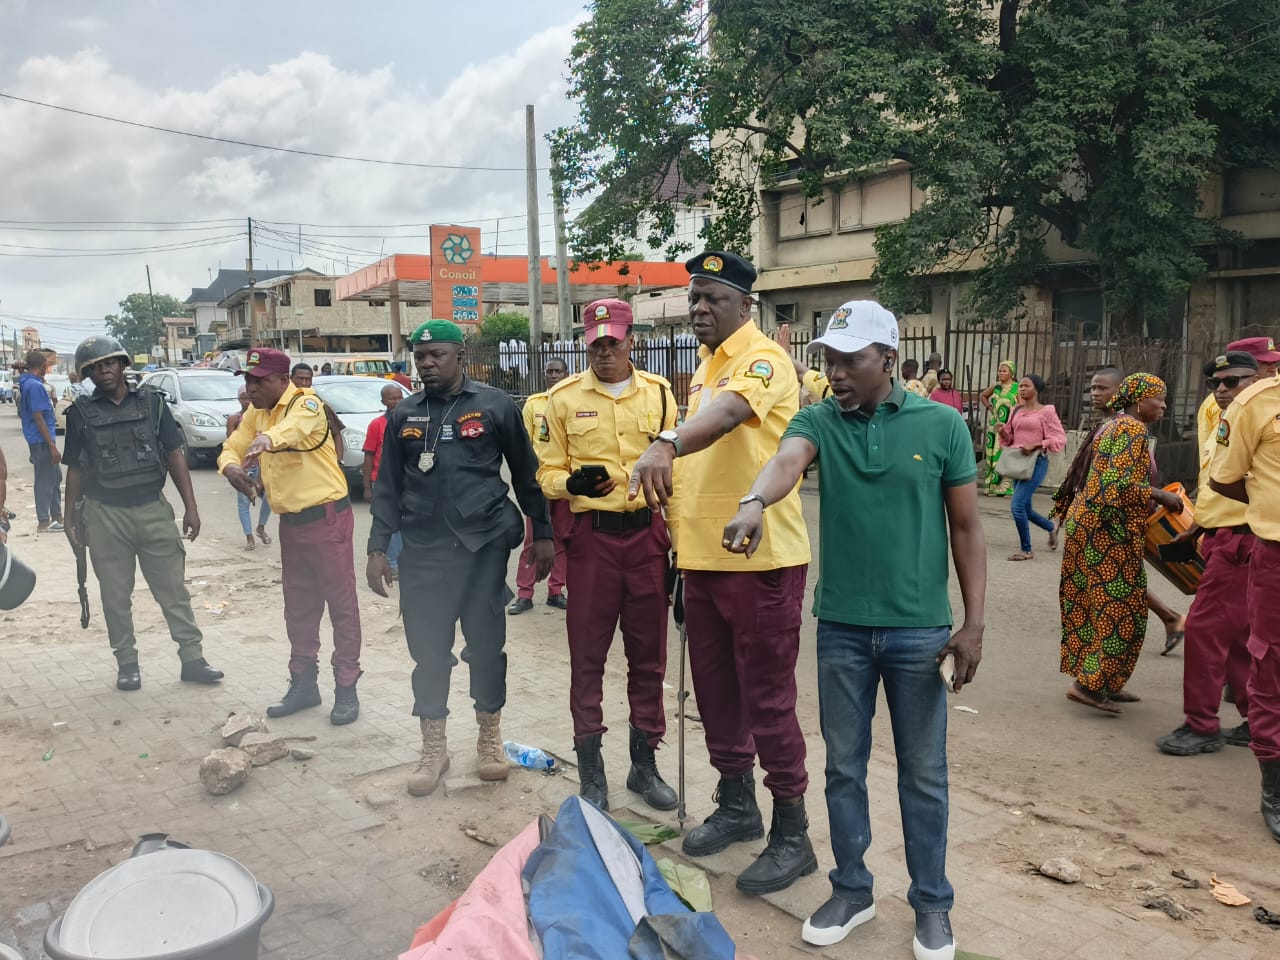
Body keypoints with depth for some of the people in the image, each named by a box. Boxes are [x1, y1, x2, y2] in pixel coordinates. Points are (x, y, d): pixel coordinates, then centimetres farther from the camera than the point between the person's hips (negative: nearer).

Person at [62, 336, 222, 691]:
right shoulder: (81, 412, 2)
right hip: (105, 515, 0)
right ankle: (127, 664, 18)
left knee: (174, 590, 3)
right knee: (116, 597, 7)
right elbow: (75, 469, 7)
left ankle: (192, 659, 9)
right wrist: (71, 519, 6)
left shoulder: (152, 403, 3)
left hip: (153, 509, 0)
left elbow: (175, 455, 4)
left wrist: (190, 506, -1)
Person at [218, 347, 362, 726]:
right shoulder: (254, 415, 10)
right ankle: (303, 682, 27)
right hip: (290, 521, 8)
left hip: (326, 516, -8)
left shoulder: (306, 403, -15)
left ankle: (346, 688, 6)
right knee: (298, 607, 15)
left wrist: (268, 438, -59)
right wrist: (231, 466, -16)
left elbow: (296, 427, -37)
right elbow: (232, 448, 9)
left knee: (341, 603, -1)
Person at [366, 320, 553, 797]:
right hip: (423, 551, 2)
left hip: (484, 546, -2)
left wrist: (542, 532, 4)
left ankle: (490, 736, 25)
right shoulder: (404, 415, 9)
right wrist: (378, 547, 5)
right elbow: (388, 485, 11)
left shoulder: (494, 405, 1)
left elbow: (525, 472, 5)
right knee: (428, 648, 5)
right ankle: (433, 747, 20)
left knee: (486, 642, 6)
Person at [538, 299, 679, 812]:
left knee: (648, 654, 10)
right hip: (591, 535, -1)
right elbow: (548, 472, 3)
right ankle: (591, 769, 17)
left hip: (648, 534, 2)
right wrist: (573, 482, -19)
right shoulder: (564, 397, 1)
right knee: (587, 655, 4)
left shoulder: (659, 393, 5)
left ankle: (644, 764, 24)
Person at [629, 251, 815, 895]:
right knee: (714, 691, 17)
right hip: (702, 557, 9)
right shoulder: (704, 369, 16)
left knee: (767, 699, -1)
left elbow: (728, 412, -35)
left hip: (760, 559, -9)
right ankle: (737, 805, 35)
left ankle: (792, 835, 14)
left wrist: (666, 445, -52)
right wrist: (676, 524, 18)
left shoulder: (763, 359, -12)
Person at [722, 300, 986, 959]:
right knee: (844, 766, 14)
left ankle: (932, 903, 30)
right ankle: (851, 891, 32)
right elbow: (786, 460, -25)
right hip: (841, 627, 2)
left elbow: (966, 528, 0)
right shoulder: (818, 420, -2)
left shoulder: (941, 425, -3)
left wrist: (974, 624, -3)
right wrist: (756, 502, -47)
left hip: (919, 629, -1)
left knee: (923, 773, 11)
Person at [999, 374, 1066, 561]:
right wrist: (1003, 432, -4)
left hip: (1036, 462, -7)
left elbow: (1060, 438, -8)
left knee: (1017, 505, -15)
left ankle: (1026, 550, 1)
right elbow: (1009, 438, 18)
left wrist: (1035, 445, -19)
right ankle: (1051, 528, 43)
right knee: (1025, 509, 14)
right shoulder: (1016, 411, 11)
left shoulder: (1046, 411, -6)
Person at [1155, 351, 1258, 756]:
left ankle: (1201, 726, 2)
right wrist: (1195, 530, 22)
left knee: (1205, 627, -8)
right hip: (1219, 539, 10)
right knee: (1235, 634, 15)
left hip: (1240, 541, -10)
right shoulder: (1216, 429, 18)